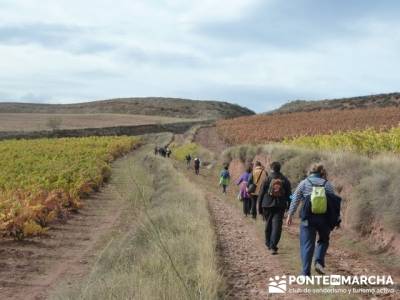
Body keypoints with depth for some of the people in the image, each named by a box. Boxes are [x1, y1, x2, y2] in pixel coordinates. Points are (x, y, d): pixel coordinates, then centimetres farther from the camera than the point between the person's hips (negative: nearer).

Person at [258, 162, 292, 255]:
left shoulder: (267, 179, -1)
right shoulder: (285, 180, 5)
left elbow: (261, 194, 0)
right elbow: (289, 194, 8)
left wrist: (259, 207, 6)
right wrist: (289, 207, 16)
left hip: (267, 205, 0)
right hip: (280, 206, 0)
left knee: (268, 225, 16)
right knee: (277, 226, -4)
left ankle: (268, 243, 27)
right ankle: (273, 246, -15)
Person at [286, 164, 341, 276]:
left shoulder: (304, 183, -1)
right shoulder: (328, 184, 1)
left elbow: (295, 200, 0)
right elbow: (334, 203, 3)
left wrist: (290, 215, 6)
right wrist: (336, 220, 10)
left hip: (308, 218, -1)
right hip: (324, 219, 1)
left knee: (307, 245, 5)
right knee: (323, 240, 23)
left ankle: (306, 272, 5)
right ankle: (319, 261, 2)